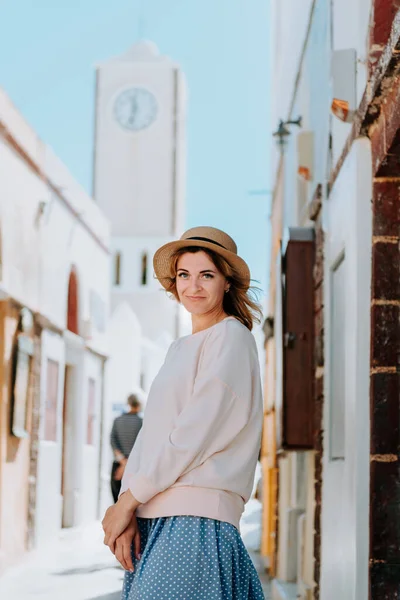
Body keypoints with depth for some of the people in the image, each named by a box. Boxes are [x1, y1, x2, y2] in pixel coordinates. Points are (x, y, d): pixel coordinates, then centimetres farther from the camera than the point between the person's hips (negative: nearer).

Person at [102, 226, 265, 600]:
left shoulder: (231, 338, -3)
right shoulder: (180, 349, 22)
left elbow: (196, 432, -12)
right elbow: (151, 432, 13)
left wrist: (128, 499, -9)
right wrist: (126, 512, -1)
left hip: (196, 514, -7)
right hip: (155, 515, 7)